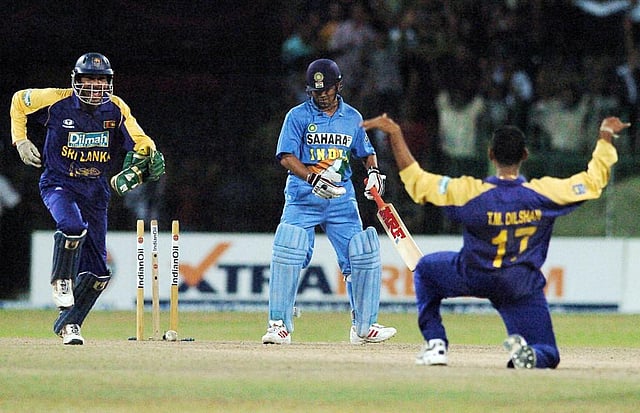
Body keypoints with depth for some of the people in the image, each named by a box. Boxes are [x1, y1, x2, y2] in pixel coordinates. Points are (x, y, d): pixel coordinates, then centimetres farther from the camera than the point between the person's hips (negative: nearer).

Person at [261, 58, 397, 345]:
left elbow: (366, 152, 23)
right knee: (287, 254, -18)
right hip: (303, 196, -3)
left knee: (363, 257, -2)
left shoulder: (352, 118, 10)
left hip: (341, 197, 3)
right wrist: (313, 178, -26)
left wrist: (374, 171, 1)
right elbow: (286, 157, -11)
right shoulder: (298, 116, -1)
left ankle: (363, 326, 11)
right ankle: (279, 326, -12)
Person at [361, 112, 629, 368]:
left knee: (426, 269, 28)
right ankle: (528, 352, -28)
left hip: (474, 279, -1)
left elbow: (415, 180, -17)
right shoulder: (544, 193, -18)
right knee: (547, 355, 10)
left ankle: (435, 344, 14)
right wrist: (605, 137, 10)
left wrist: (395, 135, -12)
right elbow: (594, 180, -4)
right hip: (523, 289, 1)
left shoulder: (470, 193, -23)